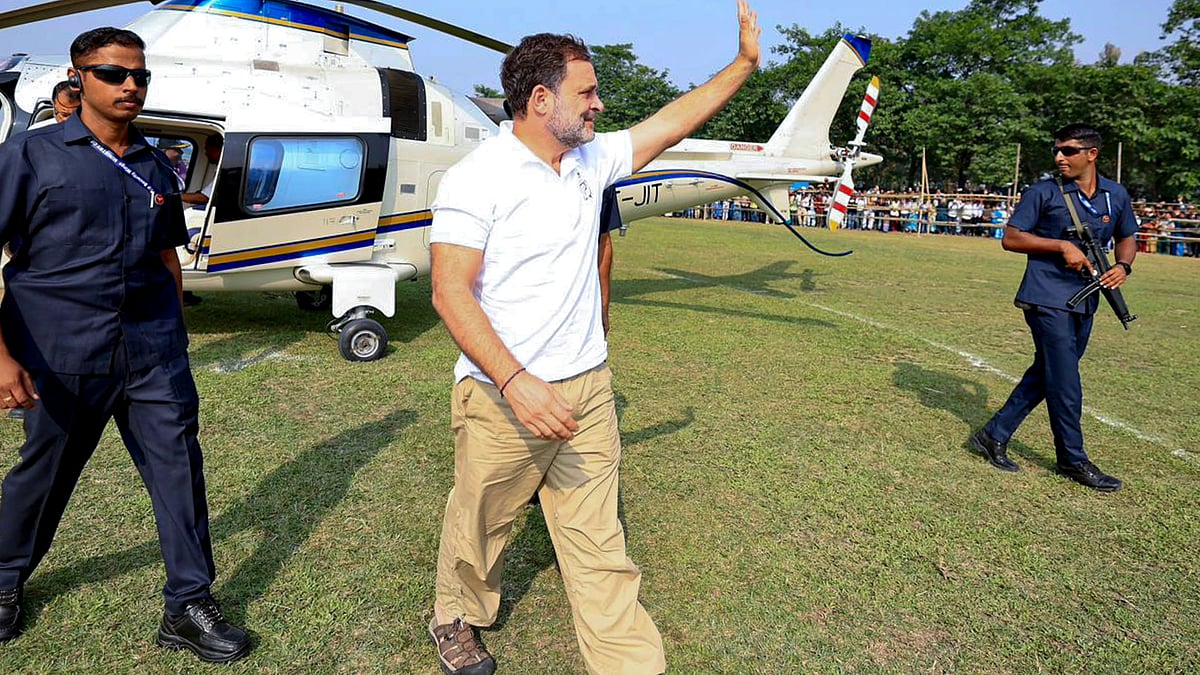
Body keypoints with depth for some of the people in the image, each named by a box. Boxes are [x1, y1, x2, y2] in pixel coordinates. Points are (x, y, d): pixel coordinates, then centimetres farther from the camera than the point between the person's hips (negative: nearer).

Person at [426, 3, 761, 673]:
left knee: (599, 544, 9)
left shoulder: (593, 159, 7)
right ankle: (457, 620, 45)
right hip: (502, 397, -5)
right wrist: (516, 382, -28)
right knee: (478, 529, 16)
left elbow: (671, 122, 18)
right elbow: (450, 293, -19)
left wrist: (745, 62, 18)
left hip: (588, 390, 5)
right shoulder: (477, 178, -13)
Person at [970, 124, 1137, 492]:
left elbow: (1128, 237, 22)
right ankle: (1073, 460, 10)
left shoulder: (1117, 195, 9)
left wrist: (1123, 265, 0)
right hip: (1047, 299, -6)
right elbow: (1010, 238, -5)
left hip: (1085, 302, 6)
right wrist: (1061, 245, -15)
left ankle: (994, 436, 21)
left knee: (1046, 374, 10)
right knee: (1065, 381, -4)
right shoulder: (1044, 193, -5)